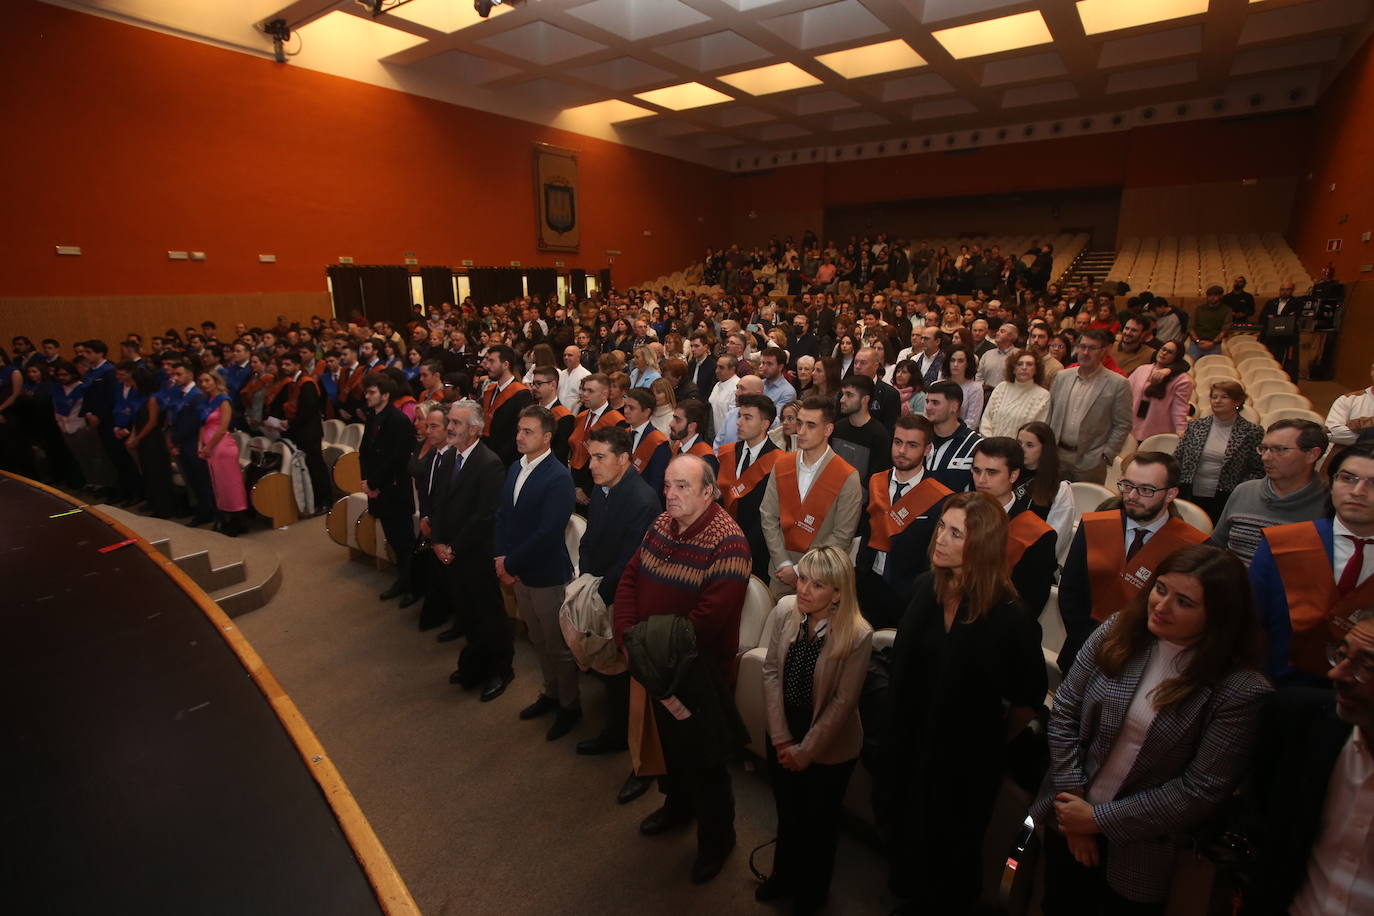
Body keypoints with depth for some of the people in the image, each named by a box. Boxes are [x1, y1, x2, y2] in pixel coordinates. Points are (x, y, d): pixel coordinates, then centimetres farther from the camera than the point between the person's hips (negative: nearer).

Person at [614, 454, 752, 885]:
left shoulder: (728, 542, -24)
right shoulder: (662, 524, 0)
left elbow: (711, 615, -29)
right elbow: (629, 579, 3)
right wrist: (628, 635, -9)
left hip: (699, 670, -7)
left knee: (702, 755, 11)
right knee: (666, 737, 26)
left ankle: (717, 838, 38)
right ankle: (676, 805, 54)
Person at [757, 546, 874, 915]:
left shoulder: (858, 635, -28)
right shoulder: (785, 609, -17)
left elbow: (843, 702, -19)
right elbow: (771, 671, -9)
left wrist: (805, 750, -11)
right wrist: (781, 738, -9)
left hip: (829, 747, -3)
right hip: (782, 735, 4)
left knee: (818, 821, 21)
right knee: (786, 812, 26)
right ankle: (784, 875, 55)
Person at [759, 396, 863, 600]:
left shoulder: (848, 478, -13)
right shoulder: (781, 466, 0)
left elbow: (842, 535, -13)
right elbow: (768, 518, 0)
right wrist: (783, 563, -9)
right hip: (781, 569, 4)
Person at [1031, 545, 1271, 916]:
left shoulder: (1239, 690, -19)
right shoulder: (1117, 632, -11)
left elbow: (1202, 789, -17)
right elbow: (1064, 711, -7)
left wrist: (1100, 819, -15)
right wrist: (1073, 796, -12)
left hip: (1140, 849, -3)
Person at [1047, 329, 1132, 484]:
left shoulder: (1118, 384, -5)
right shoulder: (1062, 377, 7)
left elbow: (1122, 425, -4)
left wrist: (1106, 456, -9)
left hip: (1090, 463, -3)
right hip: (1056, 455, 3)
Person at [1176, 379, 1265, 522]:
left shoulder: (1252, 432, 1)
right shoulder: (1195, 426, 8)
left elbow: (1259, 470, 1)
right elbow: (1177, 459, 9)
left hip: (1224, 501, -2)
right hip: (1191, 497, 2)